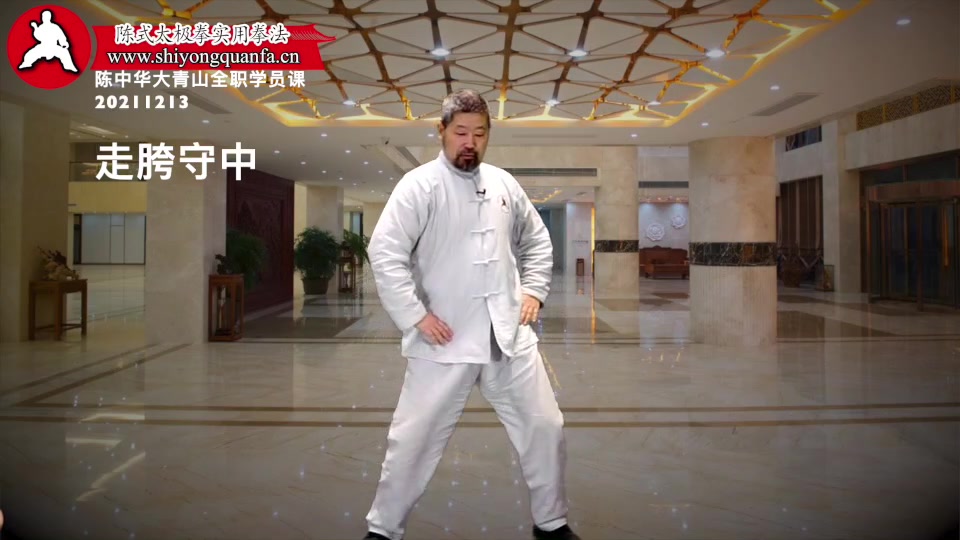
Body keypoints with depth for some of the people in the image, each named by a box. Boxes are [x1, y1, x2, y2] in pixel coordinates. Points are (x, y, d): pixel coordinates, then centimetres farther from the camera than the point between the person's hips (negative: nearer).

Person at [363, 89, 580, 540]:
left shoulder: (504, 183, 9)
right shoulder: (419, 185, -8)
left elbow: (537, 240, 21)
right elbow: (384, 252, -15)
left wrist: (533, 291, 8)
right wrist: (416, 316, -16)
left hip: (509, 335, 5)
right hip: (446, 340, -4)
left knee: (544, 427, 11)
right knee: (412, 439, 5)